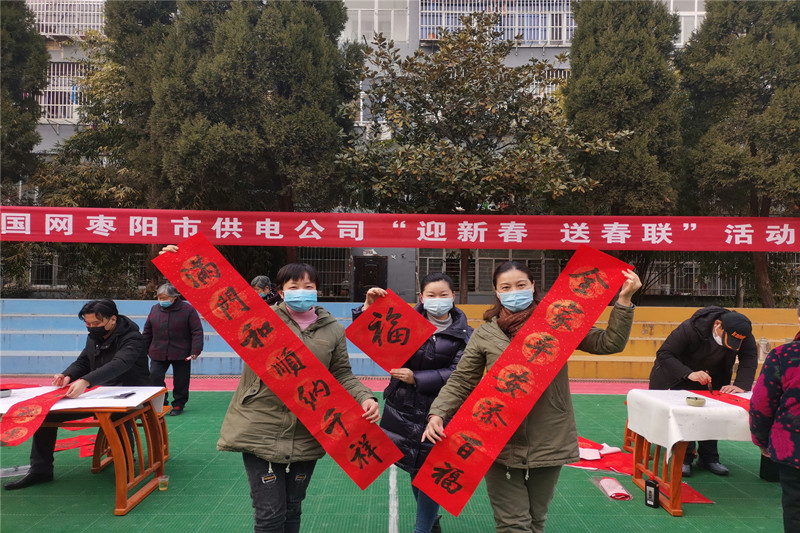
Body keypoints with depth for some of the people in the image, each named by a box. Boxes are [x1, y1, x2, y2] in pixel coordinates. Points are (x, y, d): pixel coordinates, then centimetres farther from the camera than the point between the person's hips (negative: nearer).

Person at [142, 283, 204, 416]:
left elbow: (197, 331, -8)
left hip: (181, 354, -3)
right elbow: (147, 332, 14)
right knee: (154, 377, -4)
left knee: (180, 381, 7)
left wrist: (195, 350, -14)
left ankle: (178, 405, 23)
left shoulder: (187, 309, -8)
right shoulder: (155, 309, 4)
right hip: (158, 353, 3)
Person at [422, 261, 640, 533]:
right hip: (501, 444, -1)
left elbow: (609, 343, -2)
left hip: (549, 442, 1)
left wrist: (624, 300, -11)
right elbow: (461, 381, 3)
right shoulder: (484, 334, -1)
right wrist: (438, 413, -11)